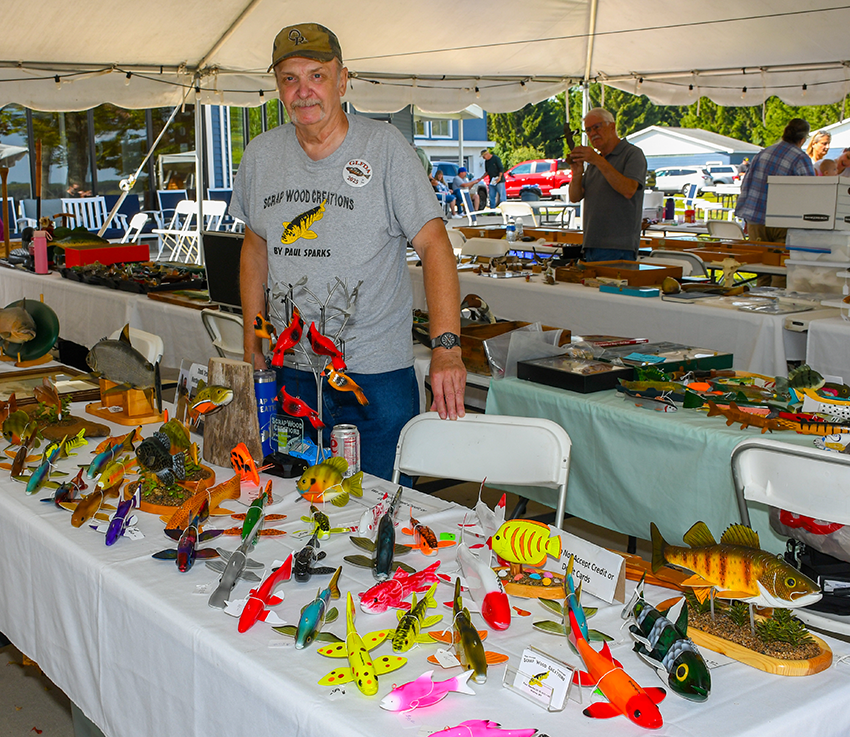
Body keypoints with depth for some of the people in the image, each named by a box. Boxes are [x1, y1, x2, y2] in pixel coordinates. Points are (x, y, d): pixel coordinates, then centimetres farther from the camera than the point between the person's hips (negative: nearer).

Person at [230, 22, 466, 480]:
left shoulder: (384, 146, -8)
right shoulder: (260, 155, 5)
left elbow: (433, 244, -14)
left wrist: (446, 345, -26)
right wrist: (251, 345, 13)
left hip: (377, 377, -4)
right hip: (291, 370, 4)